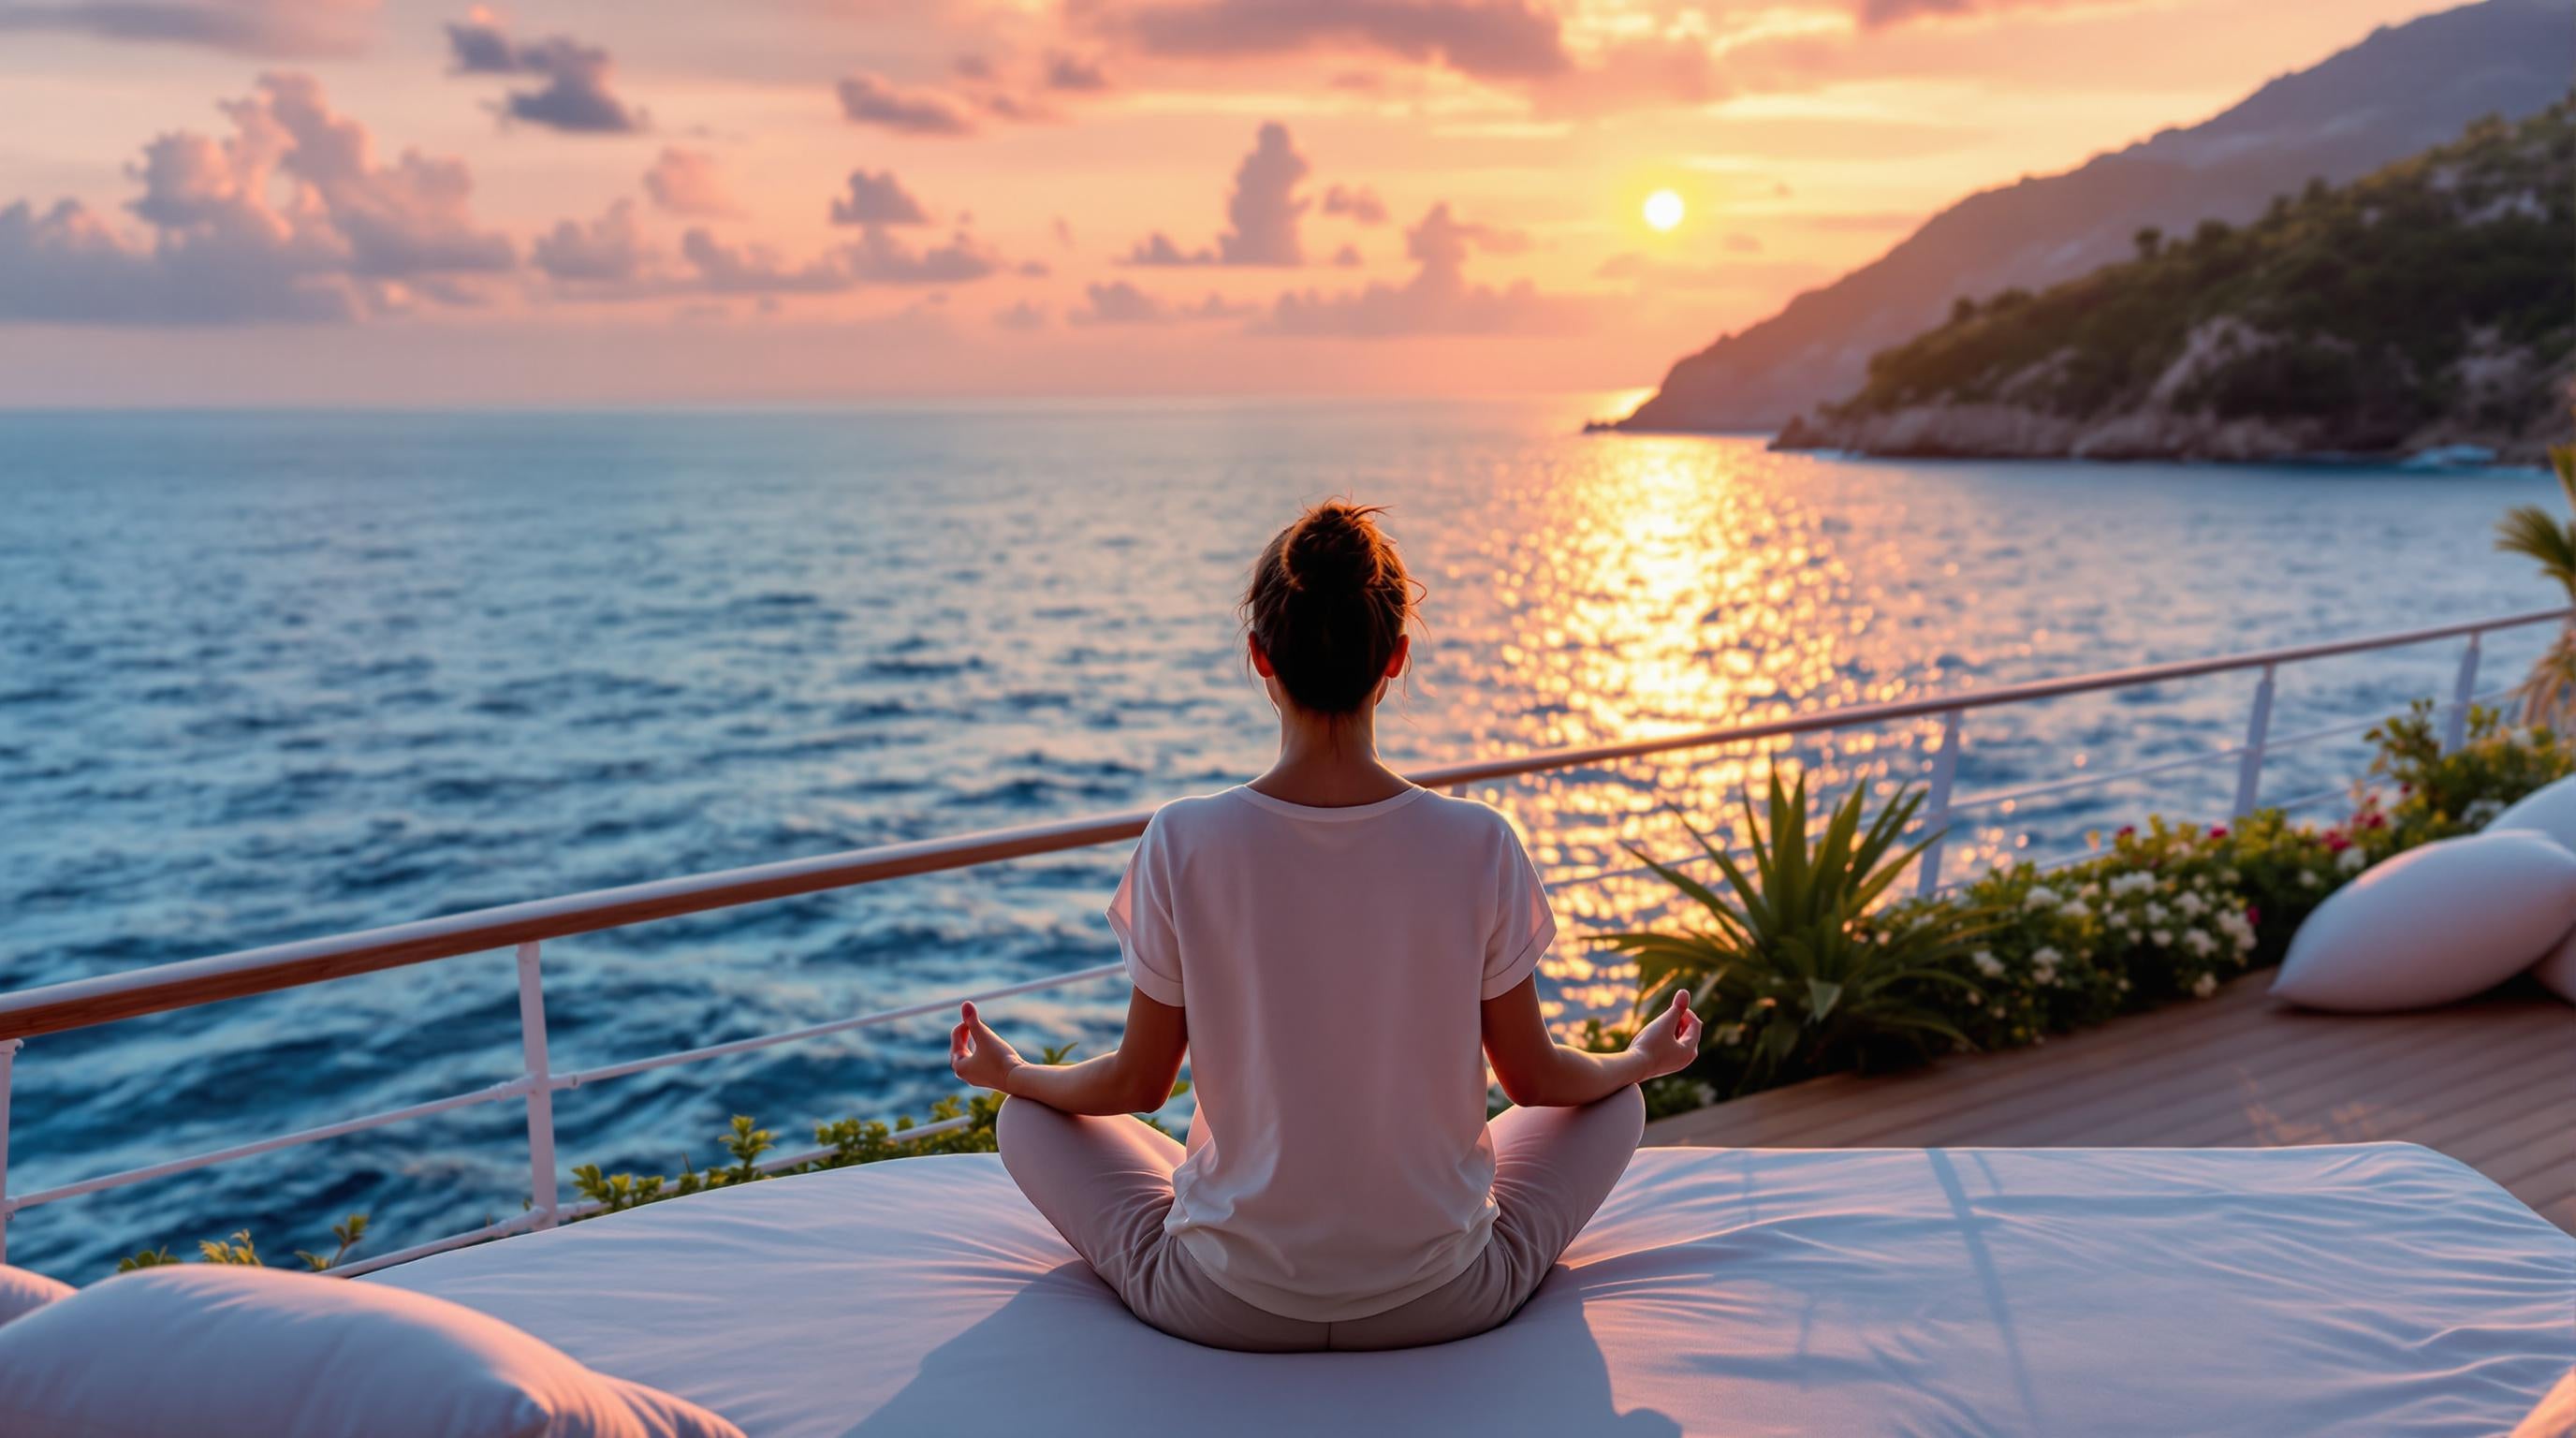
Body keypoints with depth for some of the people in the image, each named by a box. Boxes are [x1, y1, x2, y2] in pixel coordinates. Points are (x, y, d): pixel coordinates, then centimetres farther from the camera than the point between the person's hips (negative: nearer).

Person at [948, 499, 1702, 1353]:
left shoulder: (1184, 844, -17)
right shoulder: (1478, 846, -16)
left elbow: (1137, 1084, -5)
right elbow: (1535, 1078, -2)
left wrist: (1008, 1073, 17)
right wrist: (1645, 1059, 20)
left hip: (1228, 1305, -1)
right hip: (1445, 1301, 1)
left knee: (1028, 1119, 22)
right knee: (1613, 1101, 25)